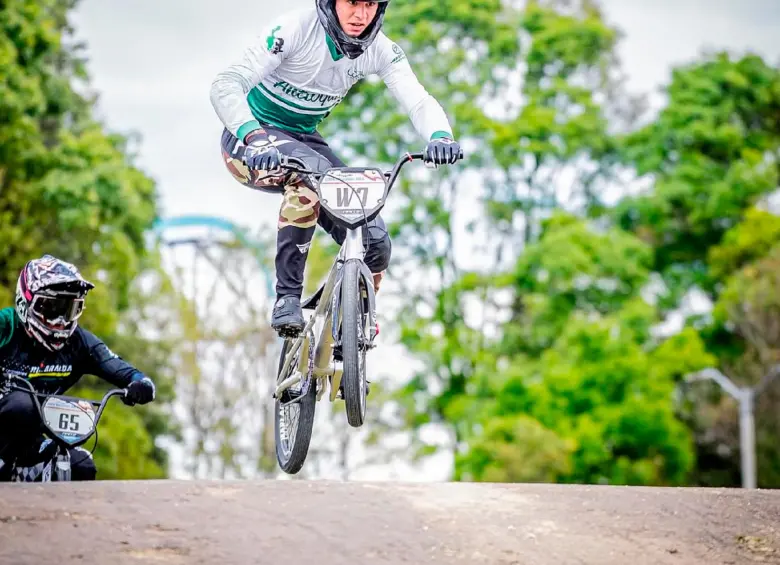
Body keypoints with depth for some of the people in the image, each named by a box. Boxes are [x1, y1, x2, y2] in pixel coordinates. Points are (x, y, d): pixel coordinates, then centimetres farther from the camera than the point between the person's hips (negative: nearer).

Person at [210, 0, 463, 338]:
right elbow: (225, 85, -33)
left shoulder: (381, 50, -12)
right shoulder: (295, 29, -26)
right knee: (312, 171, -39)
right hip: (252, 138, -5)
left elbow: (419, 101, -18)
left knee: (374, 243, -11)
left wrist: (440, 136, -42)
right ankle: (287, 298, -28)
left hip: (303, 139, 5)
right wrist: (253, 136, -52)